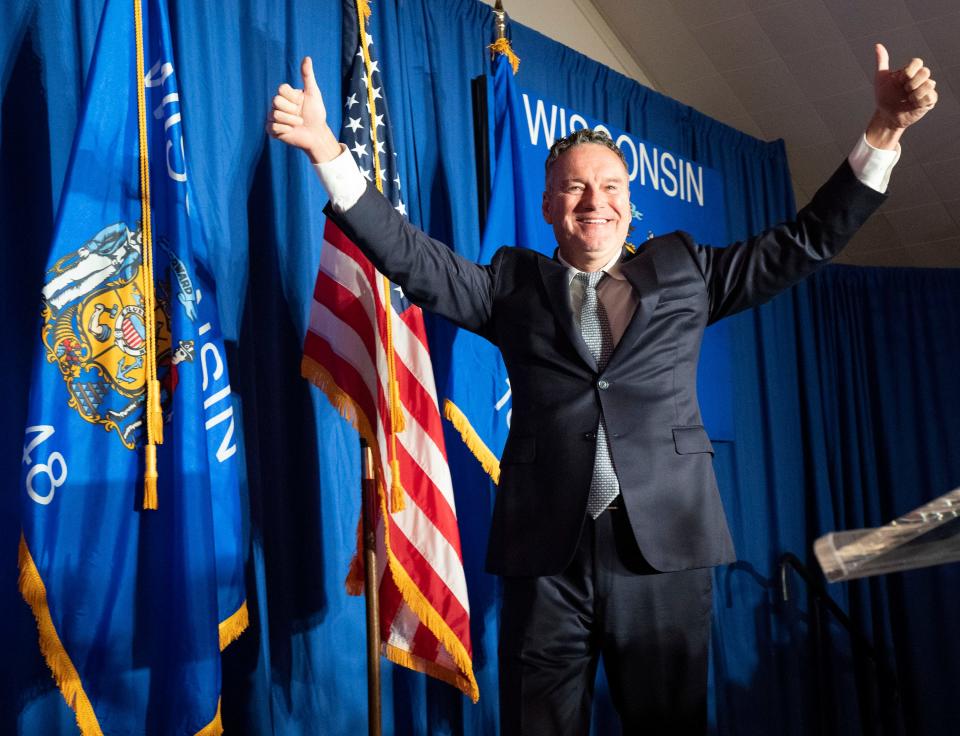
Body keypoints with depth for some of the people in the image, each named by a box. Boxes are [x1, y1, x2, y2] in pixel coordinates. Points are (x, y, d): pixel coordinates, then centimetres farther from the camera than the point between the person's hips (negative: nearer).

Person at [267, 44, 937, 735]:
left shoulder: (684, 269, 14)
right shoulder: (514, 283, 12)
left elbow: (806, 241, 13)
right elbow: (412, 256, 4)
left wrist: (882, 134, 5)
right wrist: (327, 148, -4)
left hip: (666, 546, 1)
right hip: (547, 551, 0)